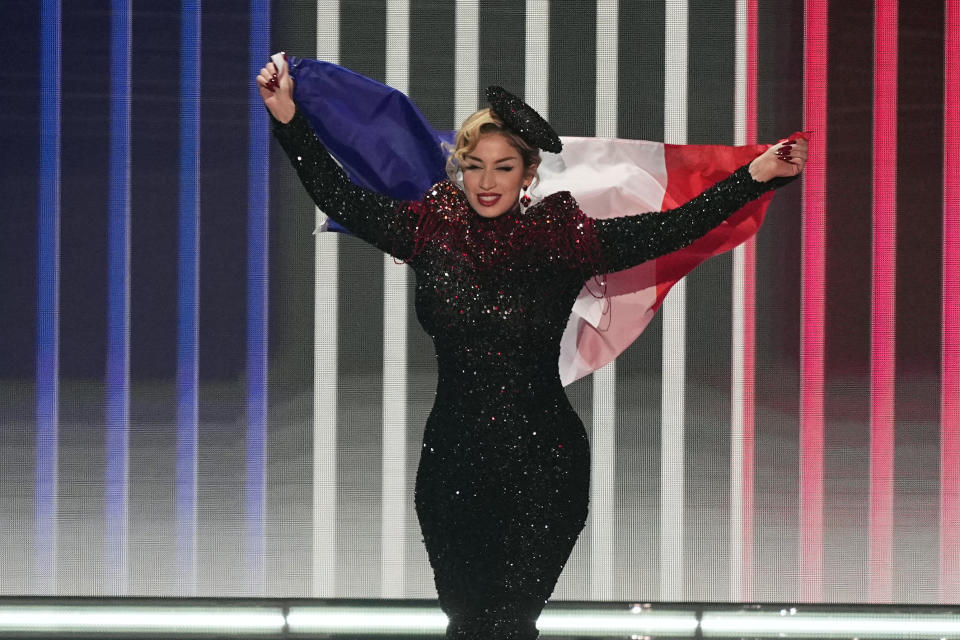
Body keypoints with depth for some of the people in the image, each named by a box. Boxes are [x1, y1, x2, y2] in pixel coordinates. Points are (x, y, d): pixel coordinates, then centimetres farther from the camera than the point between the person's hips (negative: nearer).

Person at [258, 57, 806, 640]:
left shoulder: (560, 239, -3)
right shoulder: (434, 231, 3)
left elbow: (670, 229, -5)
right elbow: (338, 195, 6)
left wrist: (754, 177, -12)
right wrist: (289, 118, -2)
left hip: (542, 464, -2)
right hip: (454, 461, 2)